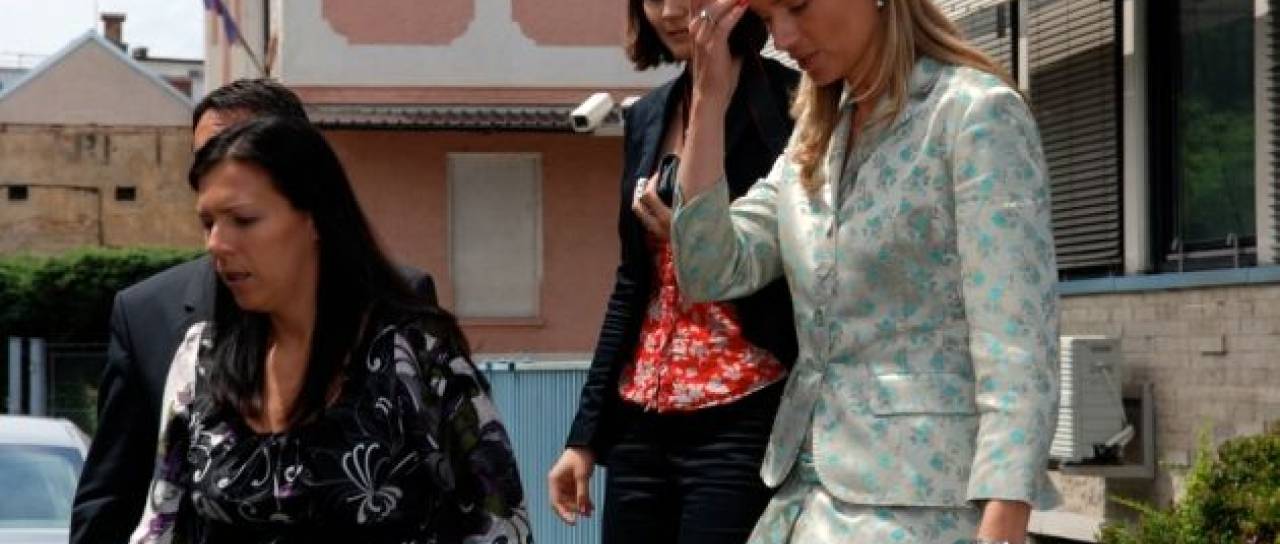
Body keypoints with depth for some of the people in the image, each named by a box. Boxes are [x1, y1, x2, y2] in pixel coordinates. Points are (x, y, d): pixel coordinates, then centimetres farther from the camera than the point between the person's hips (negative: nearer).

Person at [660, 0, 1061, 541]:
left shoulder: (976, 112, -8)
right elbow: (711, 271, 4)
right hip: (805, 494, 7)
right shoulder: (814, 139, 14)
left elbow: (1016, 347, -15)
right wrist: (710, 97, 1)